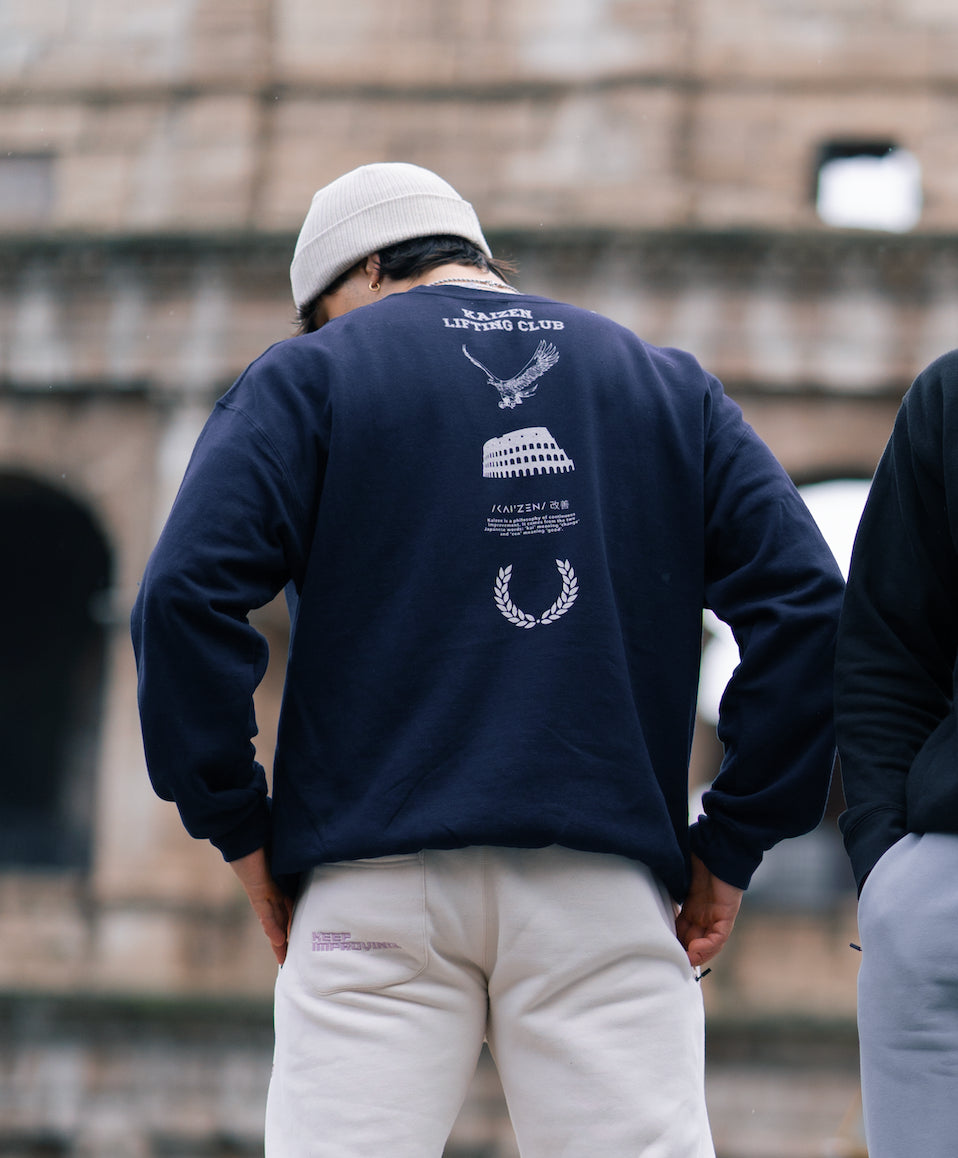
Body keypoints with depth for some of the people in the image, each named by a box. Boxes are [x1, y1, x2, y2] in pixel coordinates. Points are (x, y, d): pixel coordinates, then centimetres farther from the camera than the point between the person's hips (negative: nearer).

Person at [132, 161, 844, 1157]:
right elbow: (803, 598, 7)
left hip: (377, 883, -2)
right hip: (608, 887, 2)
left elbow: (185, 595, -5)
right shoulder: (670, 389, 18)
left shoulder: (306, 379, 9)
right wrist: (732, 842, 9)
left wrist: (238, 829, 3)